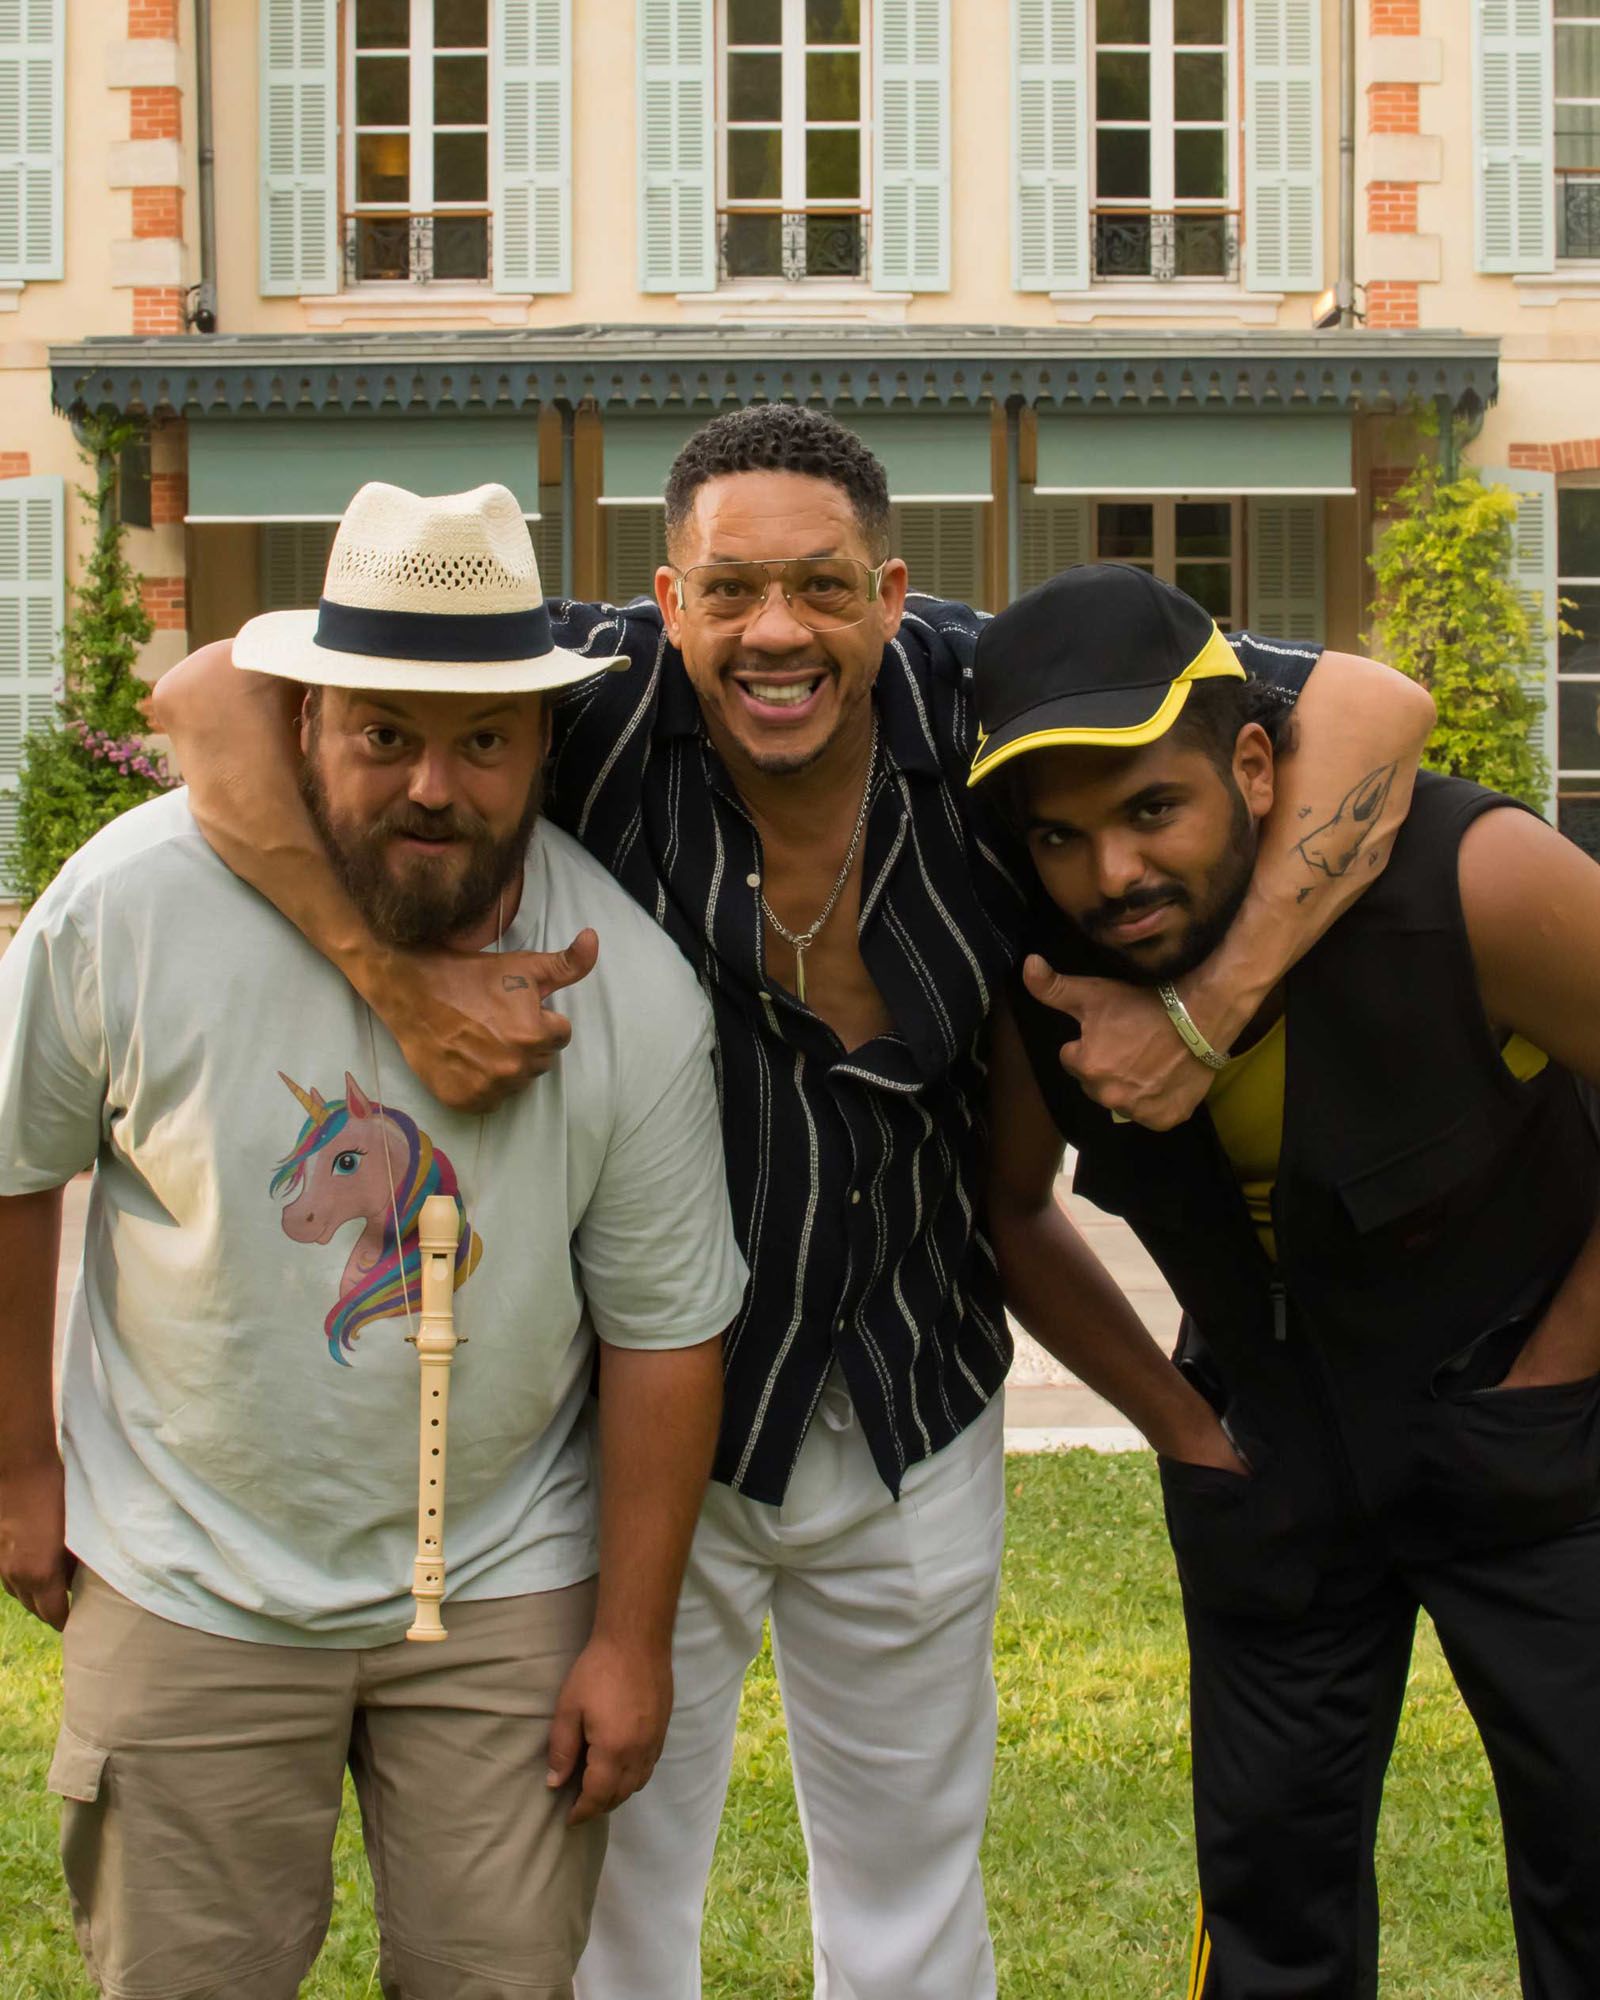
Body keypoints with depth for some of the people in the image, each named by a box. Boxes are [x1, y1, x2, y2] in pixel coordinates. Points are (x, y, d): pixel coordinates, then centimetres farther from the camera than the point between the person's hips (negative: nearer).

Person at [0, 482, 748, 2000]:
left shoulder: (635, 990, -14)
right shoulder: (134, 903, -17)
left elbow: (663, 1329, -6)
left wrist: (632, 1636, -2)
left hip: (505, 1590, 1)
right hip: (191, 1586, 0)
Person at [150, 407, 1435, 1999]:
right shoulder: (603, 697, -21)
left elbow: (1372, 706, -13)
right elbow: (215, 694, -25)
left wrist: (1210, 1001, -23)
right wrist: (395, 980, -34)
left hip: (912, 1428, 3)